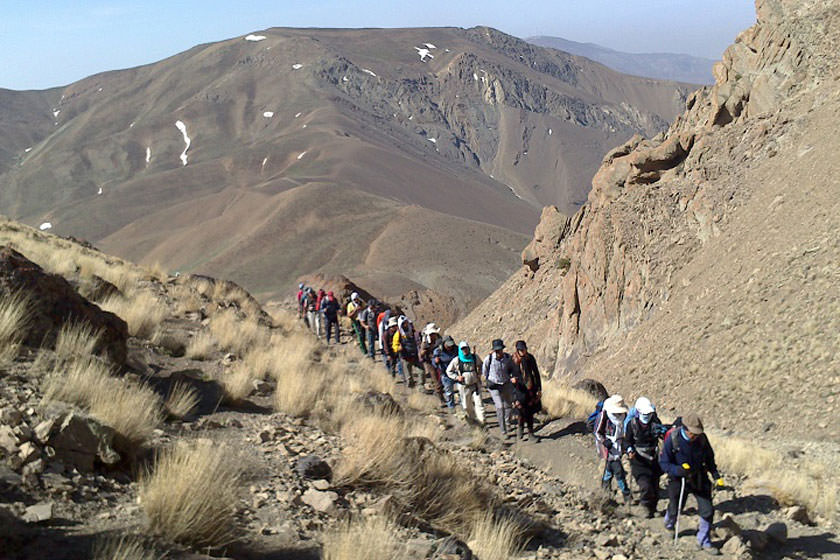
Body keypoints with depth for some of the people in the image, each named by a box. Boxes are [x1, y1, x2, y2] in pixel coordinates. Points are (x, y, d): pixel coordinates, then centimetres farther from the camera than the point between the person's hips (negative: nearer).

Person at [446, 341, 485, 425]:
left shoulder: (474, 357, -4)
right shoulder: (456, 360, -9)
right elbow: (448, 371, 2)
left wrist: (479, 374, 4)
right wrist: (456, 377, -12)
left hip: (475, 384, 0)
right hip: (464, 386, 0)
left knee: (479, 403, -7)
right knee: (467, 405, 13)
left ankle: (481, 421, -3)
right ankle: (472, 418, 39)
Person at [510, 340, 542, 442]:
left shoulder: (530, 358, 0)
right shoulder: (514, 359, -6)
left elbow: (536, 373, 5)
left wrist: (539, 388, 3)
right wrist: (511, 379, -21)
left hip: (530, 388, 3)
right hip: (520, 388, -3)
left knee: (531, 411, 8)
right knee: (521, 411, -9)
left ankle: (530, 432, 19)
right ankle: (519, 434, 7)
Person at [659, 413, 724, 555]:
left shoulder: (702, 439, -13)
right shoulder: (672, 440, -23)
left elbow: (709, 458, 6)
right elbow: (664, 463, -16)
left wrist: (716, 475, -2)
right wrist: (679, 470, -33)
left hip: (700, 479, 2)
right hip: (679, 480, -2)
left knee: (707, 510, -1)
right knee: (675, 508, 16)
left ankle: (704, 541, 19)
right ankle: (669, 525, 52)